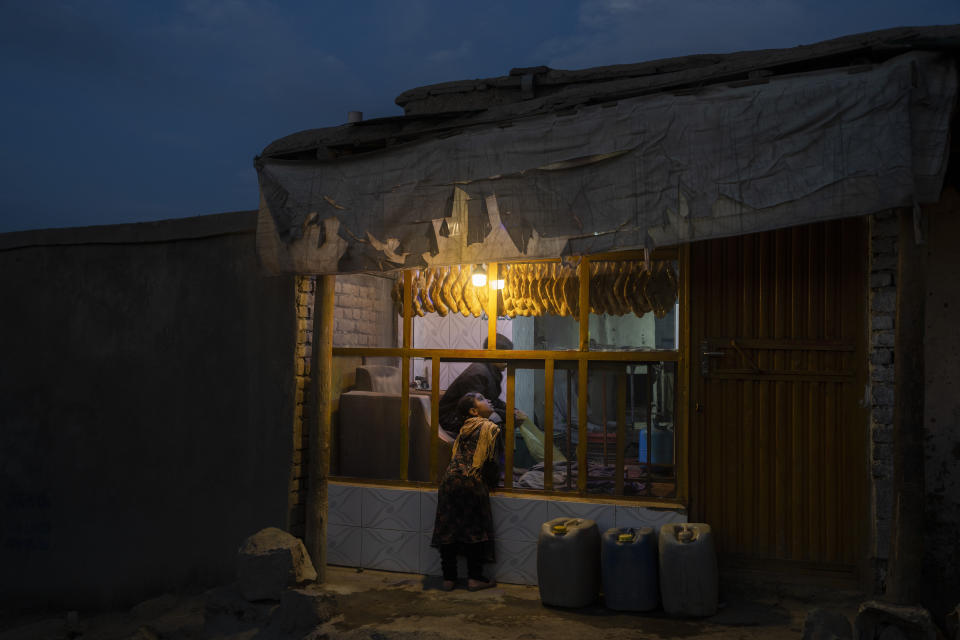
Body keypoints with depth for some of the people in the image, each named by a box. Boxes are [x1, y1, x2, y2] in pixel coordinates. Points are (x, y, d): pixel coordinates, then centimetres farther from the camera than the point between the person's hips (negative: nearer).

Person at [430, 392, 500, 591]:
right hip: (471, 481, -6)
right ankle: (475, 578, 8)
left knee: (449, 527, 8)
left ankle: (448, 577, 13)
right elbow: (489, 460, -6)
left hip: (450, 478, 6)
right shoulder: (488, 427, -2)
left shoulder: (465, 428, 18)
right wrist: (493, 481, 11)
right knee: (475, 528, 4)